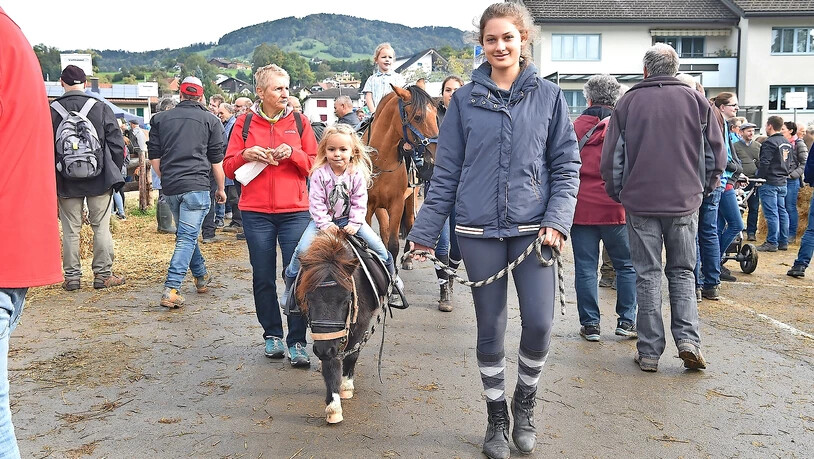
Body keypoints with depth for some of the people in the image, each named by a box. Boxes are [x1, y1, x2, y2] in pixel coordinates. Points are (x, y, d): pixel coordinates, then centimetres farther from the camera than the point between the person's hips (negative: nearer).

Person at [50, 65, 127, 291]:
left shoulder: (52, 111, -3)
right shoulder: (101, 108, -5)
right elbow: (117, 144, -3)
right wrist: (114, 173, 9)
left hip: (66, 182, 1)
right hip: (100, 179, -1)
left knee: (70, 230, 8)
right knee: (101, 228, 7)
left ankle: (72, 277, 12)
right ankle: (103, 274, 10)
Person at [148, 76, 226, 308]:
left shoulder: (160, 119, 11)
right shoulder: (210, 121, 3)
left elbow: (154, 158, 11)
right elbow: (216, 160, 3)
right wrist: (221, 189, 14)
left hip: (170, 187, 4)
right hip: (196, 186, -4)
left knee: (186, 234, 20)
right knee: (187, 237, -6)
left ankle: (201, 277, 33)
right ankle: (171, 290, -15)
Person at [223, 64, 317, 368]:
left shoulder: (298, 122, 7)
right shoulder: (245, 123, 6)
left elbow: (316, 163, 5)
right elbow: (229, 168, 6)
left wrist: (292, 154, -11)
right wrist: (246, 155, -13)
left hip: (295, 211, -1)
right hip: (256, 213, 1)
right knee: (263, 278, 8)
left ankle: (297, 342, 2)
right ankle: (272, 334, 24)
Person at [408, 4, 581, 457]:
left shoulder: (548, 96, 4)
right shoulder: (465, 100, 5)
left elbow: (567, 165, 4)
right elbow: (446, 172, 5)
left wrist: (557, 221, -9)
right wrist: (425, 232, 3)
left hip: (532, 228, 0)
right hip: (479, 232, 1)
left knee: (539, 323, -8)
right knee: (490, 329, 7)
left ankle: (525, 402, 21)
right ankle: (497, 417, 26)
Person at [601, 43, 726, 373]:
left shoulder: (628, 102, 1)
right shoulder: (695, 100, 3)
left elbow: (611, 158, 1)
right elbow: (716, 153, 5)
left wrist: (617, 194, 14)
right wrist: (704, 189, 19)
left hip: (640, 201, -1)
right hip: (684, 202, 1)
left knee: (647, 275, 5)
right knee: (682, 272, 14)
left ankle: (649, 352, 8)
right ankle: (687, 339, 1)